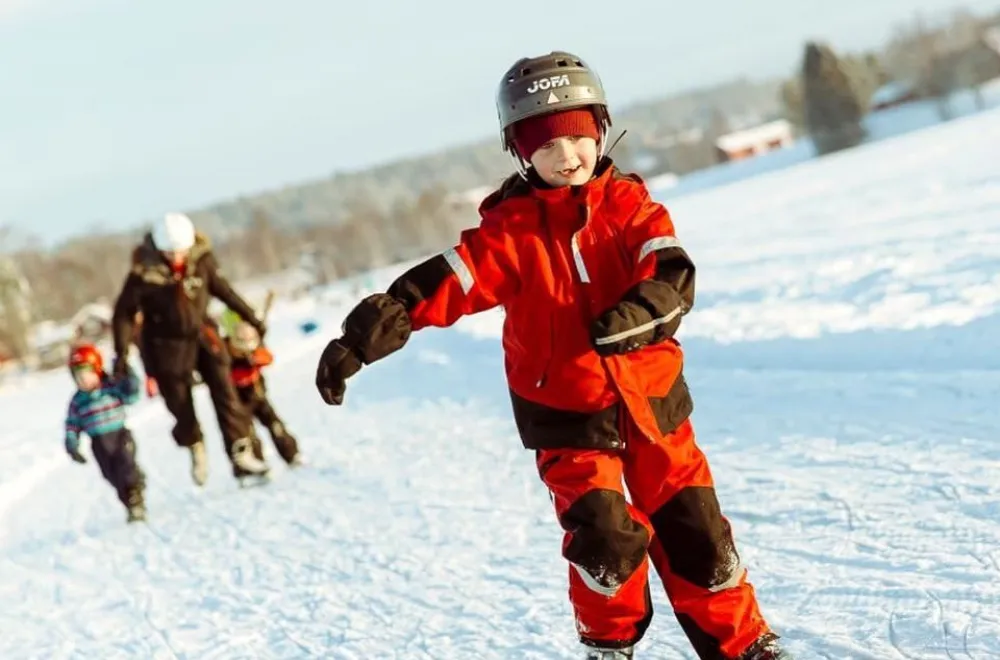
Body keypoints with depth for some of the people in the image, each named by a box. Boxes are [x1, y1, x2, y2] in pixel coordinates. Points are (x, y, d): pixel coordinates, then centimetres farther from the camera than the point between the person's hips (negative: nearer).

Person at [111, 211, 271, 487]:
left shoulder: (201, 259, -13)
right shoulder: (145, 273, -22)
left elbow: (222, 288, 5)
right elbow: (124, 312, -13)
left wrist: (250, 317, 13)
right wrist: (122, 351, -18)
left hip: (202, 335, 2)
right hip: (168, 345, -2)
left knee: (225, 393, -7)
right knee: (180, 403, 4)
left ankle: (241, 451, -2)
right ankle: (196, 449, 29)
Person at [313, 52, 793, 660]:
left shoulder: (629, 204, -3)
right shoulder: (511, 230, -7)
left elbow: (673, 276, -16)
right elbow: (446, 284, -19)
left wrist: (637, 313, -38)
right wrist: (365, 335, -31)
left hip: (652, 401, 2)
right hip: (569, 416, -1)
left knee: (694, 532, 5)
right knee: (605, 536, -14)